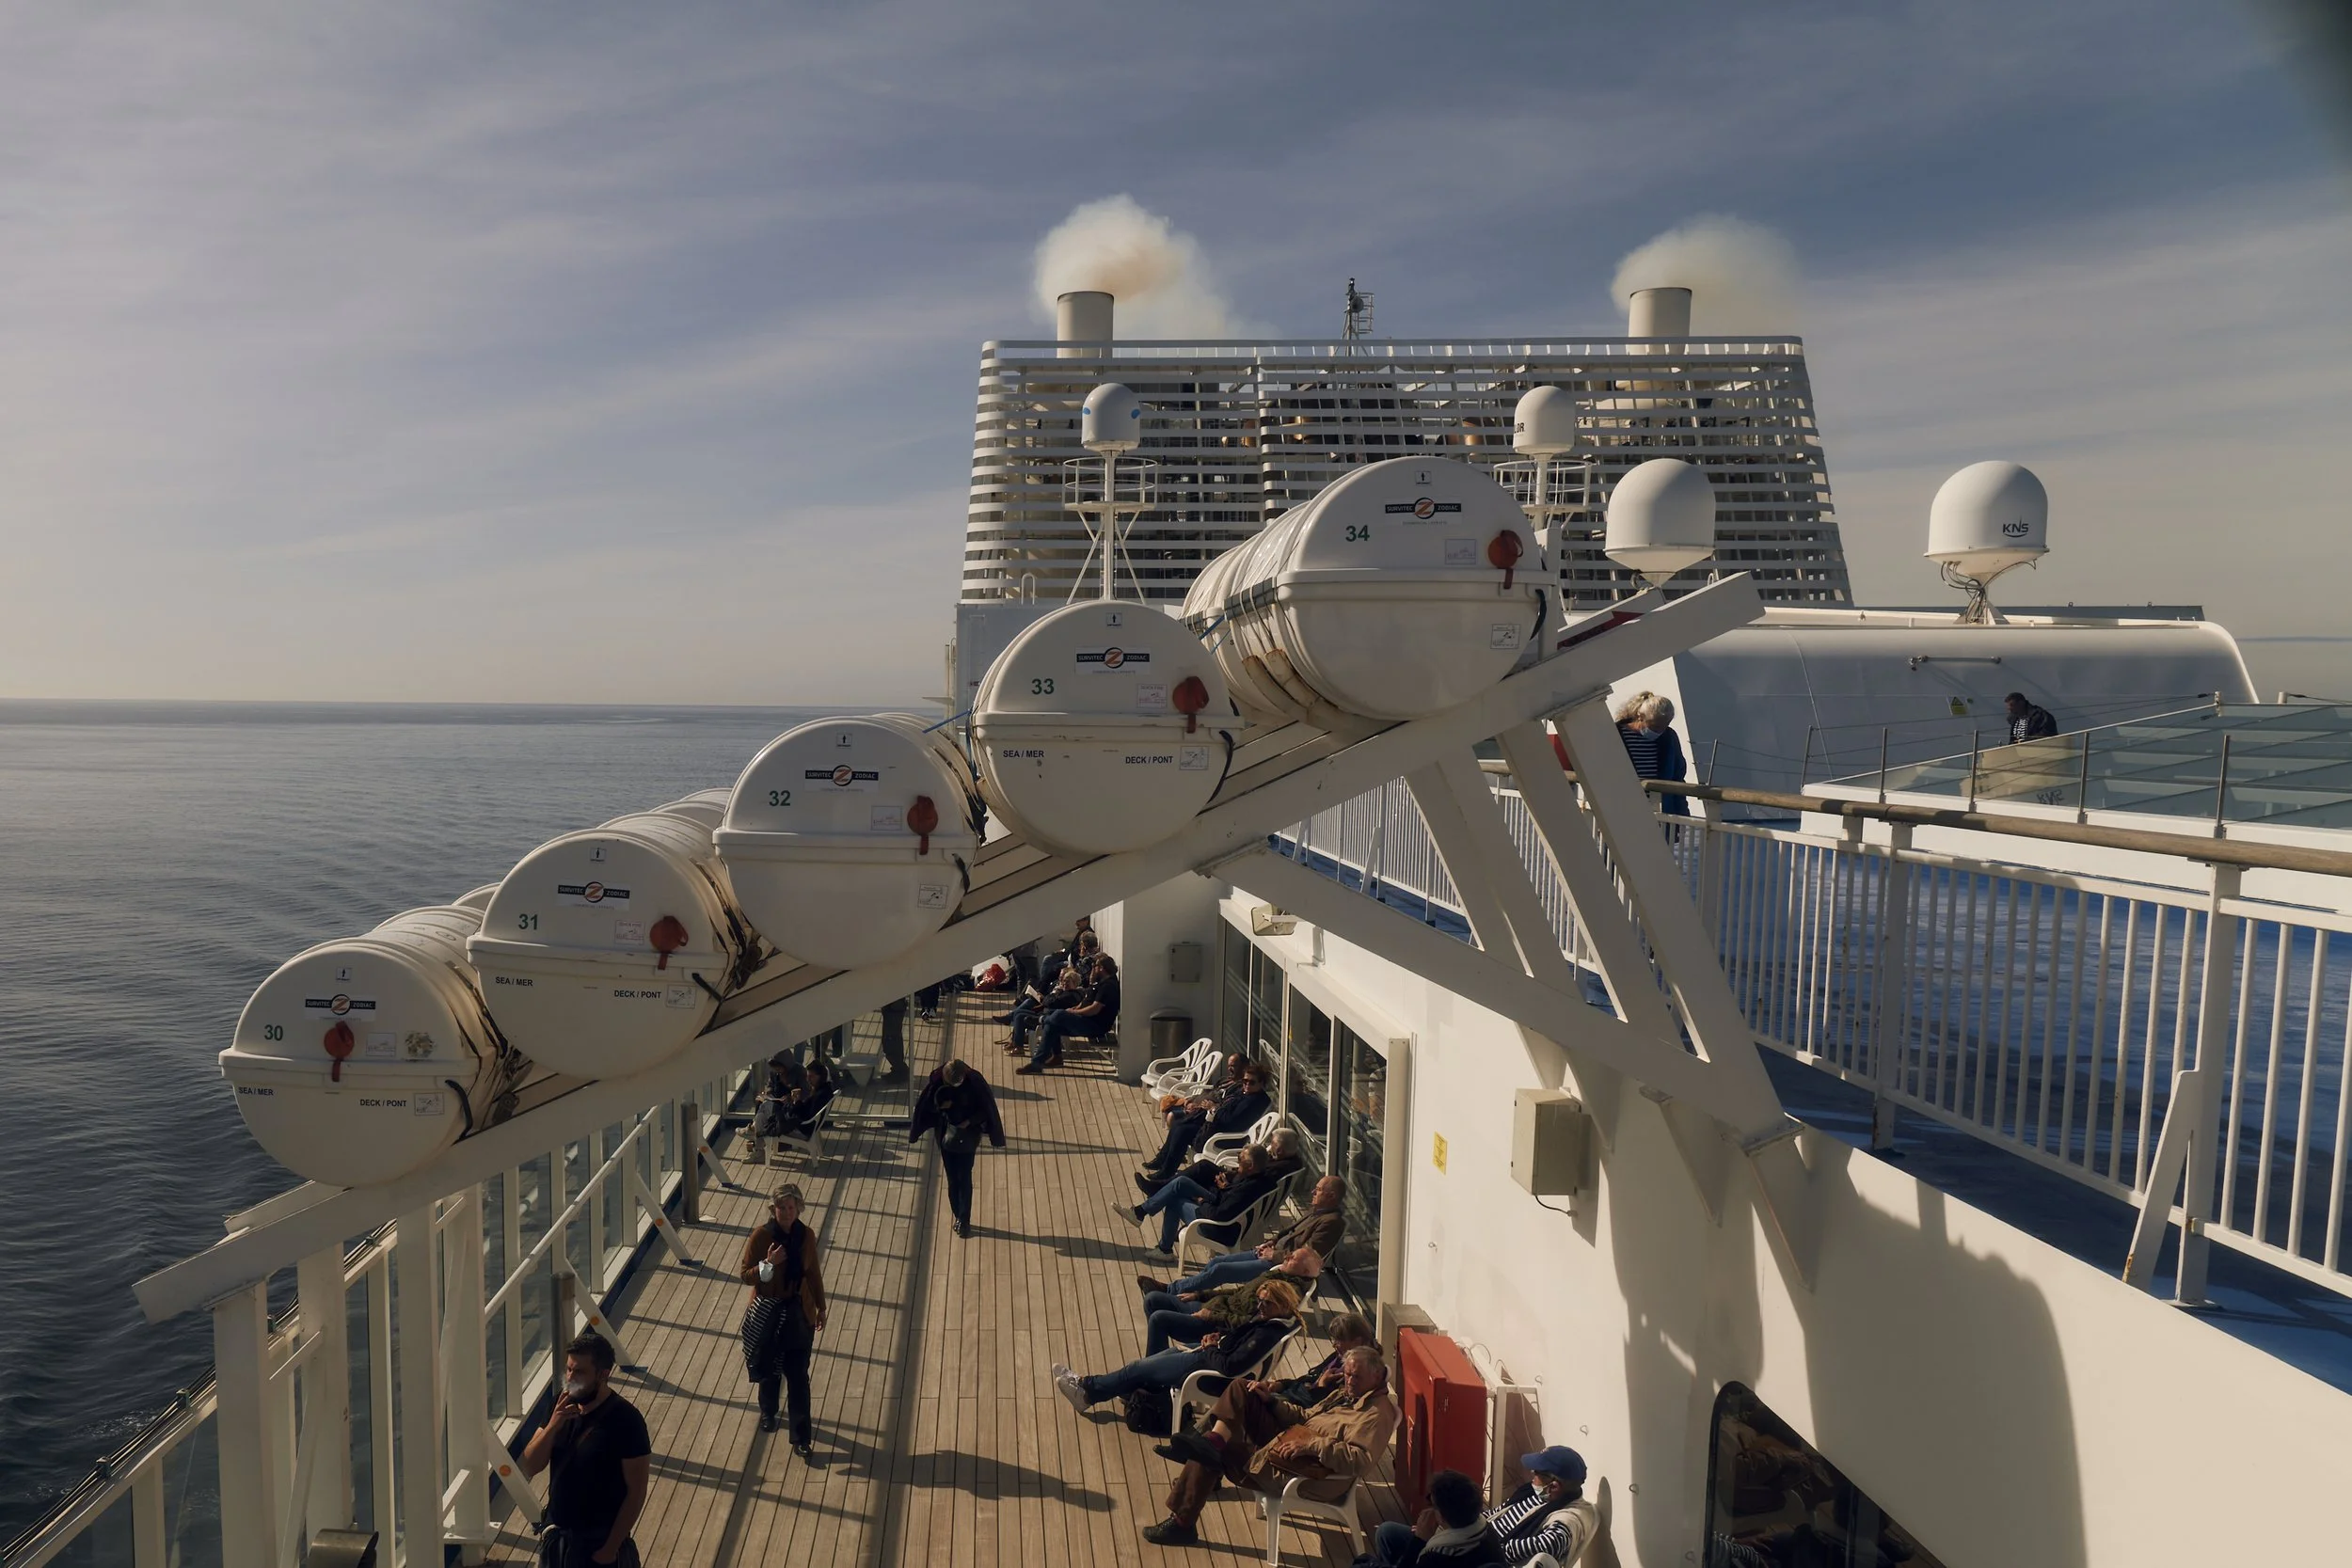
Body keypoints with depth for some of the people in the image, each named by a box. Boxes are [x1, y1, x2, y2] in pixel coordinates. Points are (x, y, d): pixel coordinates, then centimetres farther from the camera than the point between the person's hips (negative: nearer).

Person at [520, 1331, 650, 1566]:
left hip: (599, 1541, -5)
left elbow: (636, 1492, -17)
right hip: (558, 1535, 6)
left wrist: (611, 1547, -16)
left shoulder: (626, 1421, -22)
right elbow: (530, 1467, -5)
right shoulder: (561, 1406, -4)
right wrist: (553, 1425, -21)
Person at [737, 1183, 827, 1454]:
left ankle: (801, 1437, 7)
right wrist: (768, 1263, -28)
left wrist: (820, 1307, 11)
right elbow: (745, 1275, -10)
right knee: (769, 1370, 19)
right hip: (767, 1313, -1)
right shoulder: (761, 1235, -15)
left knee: (798, 1376, 0)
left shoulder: (806, 1235, -6)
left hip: (799, 1312, 1)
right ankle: (768, 1412, 47)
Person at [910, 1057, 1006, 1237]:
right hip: (946, 1134, 2)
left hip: (968, 1135, -2)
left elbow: (986, 1107, -9)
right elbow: (927, 1105, -2)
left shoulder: (975, 1082, -19)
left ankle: (964, 1220, 5)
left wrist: (969, 1121, -20)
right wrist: (941, 1105, -22)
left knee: (964, 1178, -3)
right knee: (952, 1178, 9)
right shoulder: (938, 1080, -14)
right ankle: (959, 1216, 23)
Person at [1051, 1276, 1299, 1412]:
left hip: (1209, 1369, -9)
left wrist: (1211, 1348, -12)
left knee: (1139, 1368, -2)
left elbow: (1231, 1366, -30)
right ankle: (1089, 1387, 16)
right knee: (1155, 1359, 12)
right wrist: (1217, 1337, -2)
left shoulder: (1269, 1333, -27)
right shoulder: (1263, 1317, 1)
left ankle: (1087, 1391, 11)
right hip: (1209, 1355, 9)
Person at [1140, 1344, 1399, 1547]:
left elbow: (1361, 1459, -29)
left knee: (1212, 1455, -11)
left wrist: (1312, 1444, -36)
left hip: (1309, 1477, -9)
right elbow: (1305, 1416, 19)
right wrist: (1271, 1400, 3)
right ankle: (1214, 1440, -21)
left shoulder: (1376, 1413, -15)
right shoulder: (1346, 1393, 15)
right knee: (1241, 1387, 0)